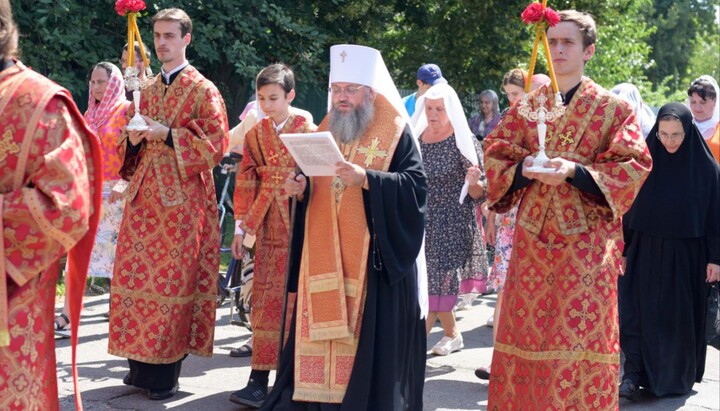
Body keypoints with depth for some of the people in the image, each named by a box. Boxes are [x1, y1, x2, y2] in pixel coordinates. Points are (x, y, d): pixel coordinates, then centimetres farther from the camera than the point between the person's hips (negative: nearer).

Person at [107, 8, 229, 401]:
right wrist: (132, 139, -2)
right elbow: (127, 147, 22)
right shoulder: (146, 91, 17)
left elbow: (216, 143, -9)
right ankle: (141, 362, 13)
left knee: (174, 279, -4)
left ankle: (166, 371, 2)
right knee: (136, 277, 3)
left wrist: (167, 134, -16)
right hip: (143, 195, 6)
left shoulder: (203, 90, 0)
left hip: (181, 199, -6)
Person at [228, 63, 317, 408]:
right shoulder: (255, 134, 9)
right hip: (268, 228, 3)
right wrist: (241, 226, 6)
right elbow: (246, 182, 9)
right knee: (266, 300, 3)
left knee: (298, 299, 1)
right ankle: (260, 380, 5)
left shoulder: (309, 132, -2)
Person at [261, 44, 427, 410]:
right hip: (325, 258, 5)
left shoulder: (396, 132, -2)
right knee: (322, 327, 4)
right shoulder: (326, 131, 15)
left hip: (375, 257, -5)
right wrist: (300, 189, -4)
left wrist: (366, 179, -25)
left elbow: (415, 186, -12)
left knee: (371, 337, -4)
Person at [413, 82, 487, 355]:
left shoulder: (464, 142, -7)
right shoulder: (418, 139, 7)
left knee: (436, 285, -6)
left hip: (452, 225, -5)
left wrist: (474, 182, -28)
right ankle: (452, 336, 29)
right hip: (422, 223, 5)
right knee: (433, 283, 11)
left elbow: (479, 193, -8)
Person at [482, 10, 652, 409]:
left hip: (585, 238, -3)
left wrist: (574, 172, -19)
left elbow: (633, 166, -6)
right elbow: (495, 153, 9)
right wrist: (523, 169, -13)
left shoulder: (613, 108, 0)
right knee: (526, 327, 5)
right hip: (533, 235, 3)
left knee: (580, 331, -4)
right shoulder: (528, 105, 10)